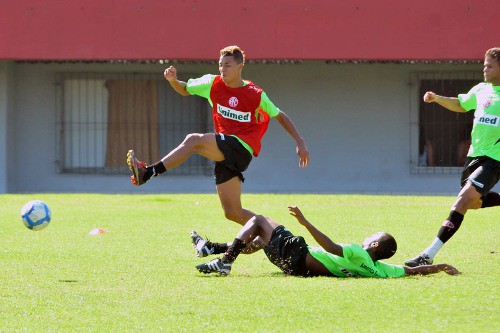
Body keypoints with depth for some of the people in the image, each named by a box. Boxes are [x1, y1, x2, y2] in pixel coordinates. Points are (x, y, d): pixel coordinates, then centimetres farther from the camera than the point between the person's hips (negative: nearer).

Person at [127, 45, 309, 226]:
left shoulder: (256, 95, -1)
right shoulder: (213, 83, 10)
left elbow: (280, 116, 11)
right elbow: (185, 90, 23)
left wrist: (300, 141, 7)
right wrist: (173, 80, 0)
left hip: (242, 148, -6)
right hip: (225, 154, 6)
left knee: (193, 140, -28)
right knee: (232, 212, 2)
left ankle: (148, 172, -35)